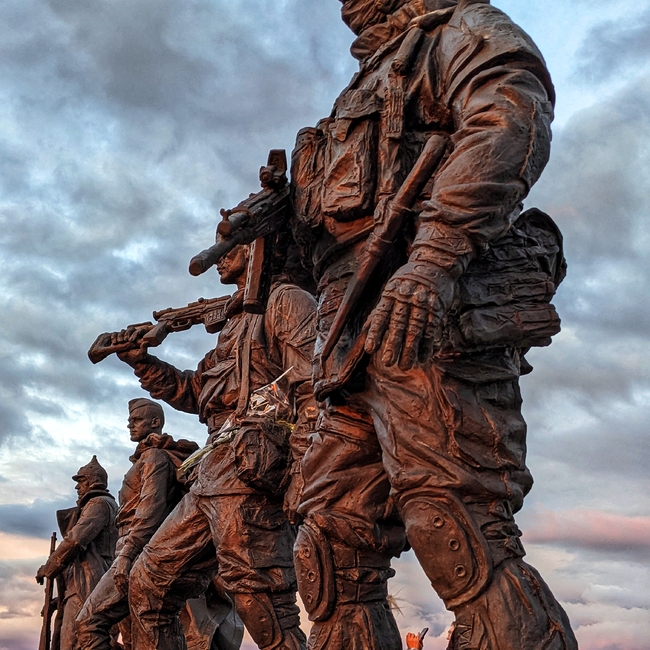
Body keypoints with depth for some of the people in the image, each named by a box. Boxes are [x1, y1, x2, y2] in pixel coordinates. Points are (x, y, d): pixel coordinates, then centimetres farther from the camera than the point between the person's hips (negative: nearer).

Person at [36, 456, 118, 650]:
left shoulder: (99, 503, -3)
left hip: (87, 585, -10)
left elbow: (75, 539, -16)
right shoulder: (97, 505, 29)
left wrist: (48, 568, -3)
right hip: (82, 585, 10)